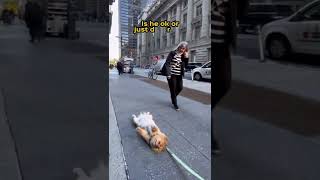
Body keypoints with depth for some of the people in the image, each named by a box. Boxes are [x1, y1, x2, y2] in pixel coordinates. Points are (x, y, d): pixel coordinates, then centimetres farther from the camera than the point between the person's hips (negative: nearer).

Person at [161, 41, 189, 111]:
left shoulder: (183, 56, 8)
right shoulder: (173, 53, -8)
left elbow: (185, 65, 6)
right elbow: (167, 63, -12)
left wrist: (186, 57, -6)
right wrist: (168, 73, -19)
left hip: (179, 75, 6)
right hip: (172, 74, -6)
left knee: (180, 88, 9)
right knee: (173, 89, 1)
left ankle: (173, 97, 38)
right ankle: (175, 104, 14)